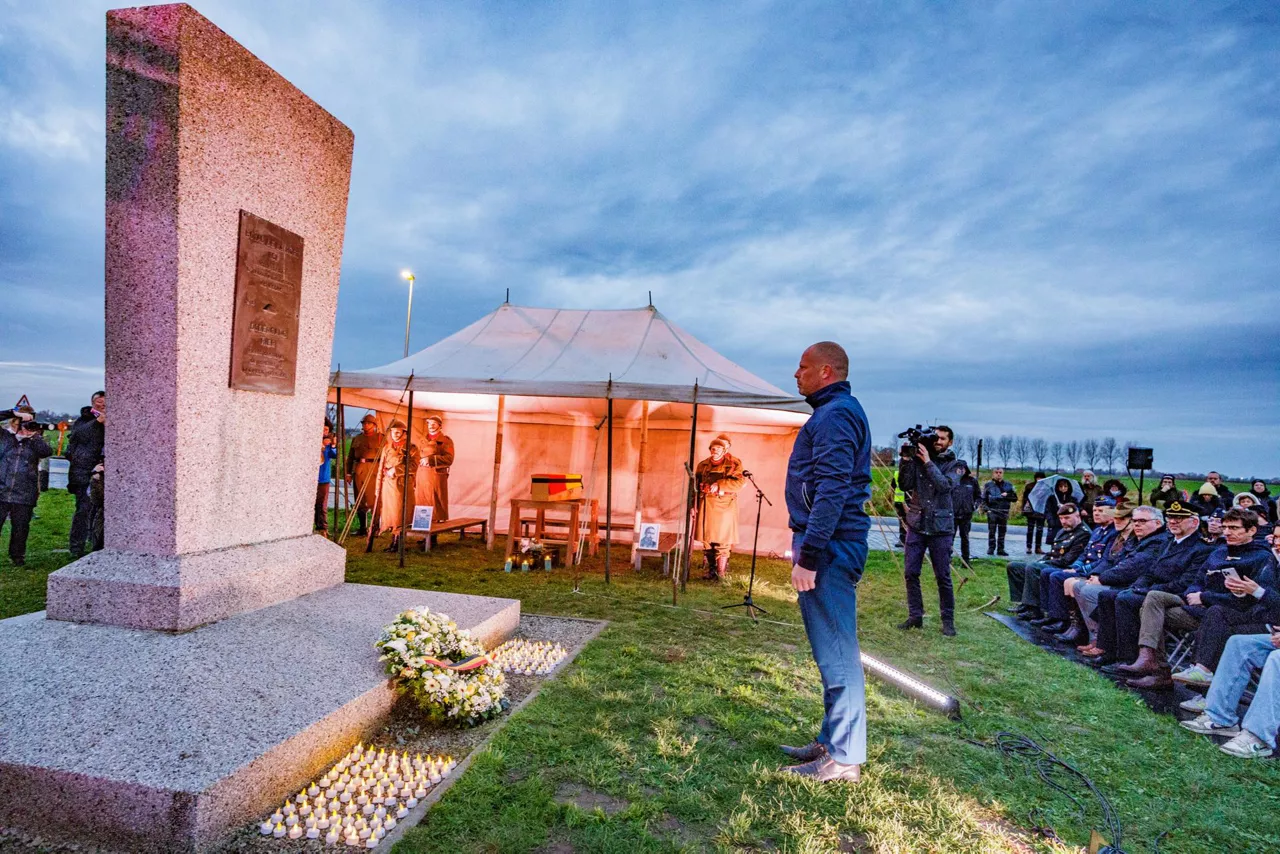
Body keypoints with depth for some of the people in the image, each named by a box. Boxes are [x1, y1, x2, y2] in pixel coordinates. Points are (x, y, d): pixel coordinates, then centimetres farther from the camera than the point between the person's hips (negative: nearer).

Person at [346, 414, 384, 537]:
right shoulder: (357, 439, 19)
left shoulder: (381, 438, 6)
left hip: (375, 471, -4)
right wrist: (348, 473, 11)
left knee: (374, 500, -7)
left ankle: (376, 528, 1)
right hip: (358, 471, 5)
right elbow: (350, 457, 19)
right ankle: (362, 528, 15)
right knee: (360, 501, 7)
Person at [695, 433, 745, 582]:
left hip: (724, 506, -4)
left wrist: (719, 485, -21)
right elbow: (696, 485, 13)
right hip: (706, 506, 4)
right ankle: (710, 571, 17)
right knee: (706, 539, 7)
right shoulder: (703, 465, 13)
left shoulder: (734, 463, 0)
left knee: (722, 540, -4)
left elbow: (740, 481, -14)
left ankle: (721, 573, 5)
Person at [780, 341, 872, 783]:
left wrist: (808, 556, -22)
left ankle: (843, 759, 7)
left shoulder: (835, 415, -14)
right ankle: (831, 742, 28)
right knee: (835, 651, 16)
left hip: (829, 548, -11)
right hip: (836, 547, 11)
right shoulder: (840, 411, 19)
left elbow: (832, 492, -22)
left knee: (836, 653, -3)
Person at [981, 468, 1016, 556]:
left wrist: (1007, 495, -9)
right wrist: (986, 509, -8)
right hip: (992, 511, -2)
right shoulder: (988, 485, 3)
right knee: (991, 531, -2)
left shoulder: (1008, 485, 8)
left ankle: (1000, 549, 14)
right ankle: (991, 548, 4)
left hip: (1004, 511, 2)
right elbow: (983, 499, 4)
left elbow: (1015, 498, 9)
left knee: (1002, 532, 7)